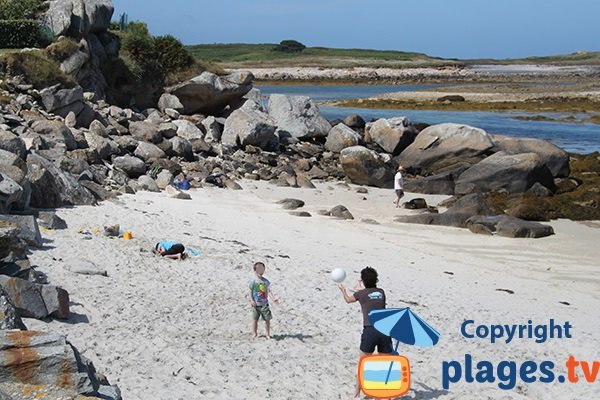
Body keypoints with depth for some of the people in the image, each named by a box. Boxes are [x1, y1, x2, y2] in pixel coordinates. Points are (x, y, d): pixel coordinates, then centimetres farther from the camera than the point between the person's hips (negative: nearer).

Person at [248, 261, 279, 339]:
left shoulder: (265, 281, -1)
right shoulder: (253, 281, -6)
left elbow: (269, 291, -2)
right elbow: (250, 291, -2)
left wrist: (274, 298, -16)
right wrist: (251, 300, -13)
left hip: (264, 304, 2)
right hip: (256, 304, -2)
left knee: (267, 319, 3)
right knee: (255, 319, 6)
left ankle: (268, 334, 14)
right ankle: (255, 333, 19)